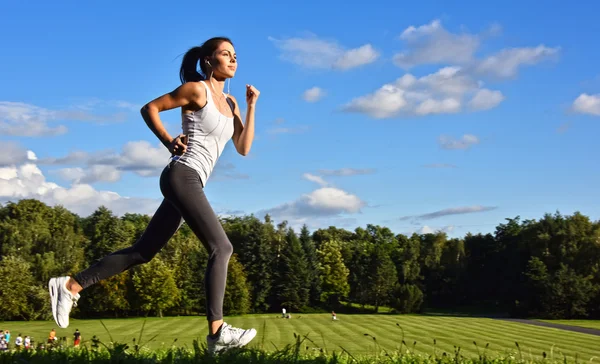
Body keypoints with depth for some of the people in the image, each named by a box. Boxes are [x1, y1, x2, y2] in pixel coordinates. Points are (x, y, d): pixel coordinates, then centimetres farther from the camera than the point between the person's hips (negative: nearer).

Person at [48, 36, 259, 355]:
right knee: (221, 248, -15)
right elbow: (149, 108, 1)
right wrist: (169, 142, -7)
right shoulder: (196, 89, -3)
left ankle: (70, 286, 12)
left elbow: (243, 149, 13)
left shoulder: (229, 103, 19)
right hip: (182, 175, -9)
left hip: (191, 183, 9)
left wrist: (251, 107, 7)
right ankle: (217, 332, -18)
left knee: (143, 251, 8)